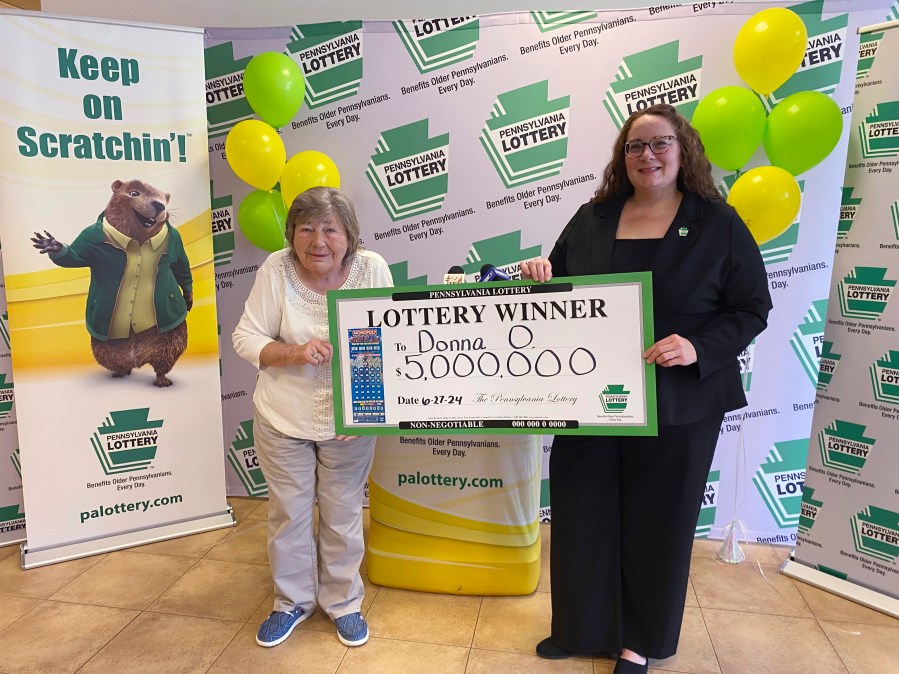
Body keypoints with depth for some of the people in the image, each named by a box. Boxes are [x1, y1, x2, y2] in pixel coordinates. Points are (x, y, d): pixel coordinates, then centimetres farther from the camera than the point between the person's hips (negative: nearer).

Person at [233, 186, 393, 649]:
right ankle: (292, 601, 41)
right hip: (283, 419, 0)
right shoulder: (276, 269, -15)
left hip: (348, 422, 0)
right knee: (289, 514, 16)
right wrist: (293, 353, -29)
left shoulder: (372, 269, -14)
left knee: (342, 516, 15)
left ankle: (343, 602, 39)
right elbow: (246, 338, -11)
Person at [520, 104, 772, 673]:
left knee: (657, 521, 11)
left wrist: (699, 347, -20)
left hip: (678, 405, -2)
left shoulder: (719, 224, -1)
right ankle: (582, 628, 34)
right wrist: (540, 278, -8)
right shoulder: (592, 219, 7)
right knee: (582, 512, 10)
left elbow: (753, 308, -3)